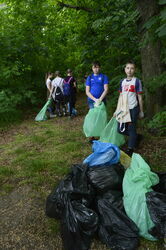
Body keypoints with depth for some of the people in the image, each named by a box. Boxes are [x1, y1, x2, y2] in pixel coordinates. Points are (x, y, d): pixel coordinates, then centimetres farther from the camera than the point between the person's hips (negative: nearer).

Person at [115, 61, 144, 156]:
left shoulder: (137, 81, -4)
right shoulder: (122, 82, 9)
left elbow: (140, 97, -1)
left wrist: (141, 111, 1)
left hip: (133, 109, -5)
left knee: (131, 128, -1)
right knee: (120, 130, 6)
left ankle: (130, 149, 14)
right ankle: (137, 137, 29)